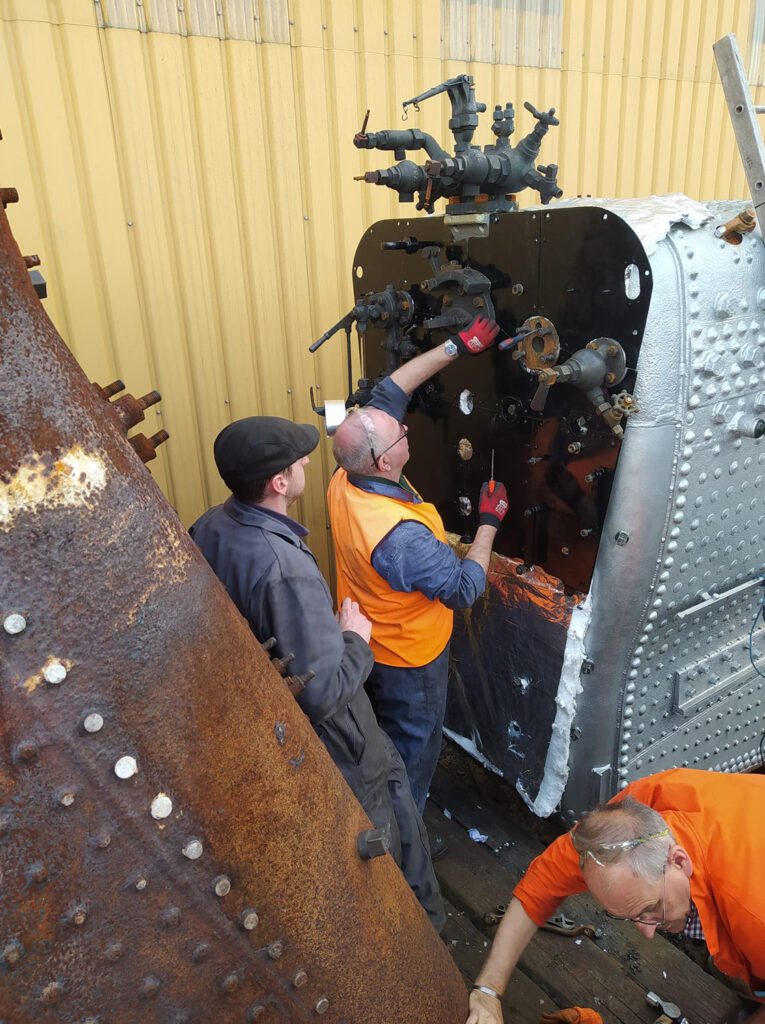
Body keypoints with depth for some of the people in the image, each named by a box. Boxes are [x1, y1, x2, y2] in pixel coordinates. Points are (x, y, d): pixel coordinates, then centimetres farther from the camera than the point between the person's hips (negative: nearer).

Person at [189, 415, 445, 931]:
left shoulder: (208, 527, -11)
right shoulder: (287, 569, -38)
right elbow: (324, 694, -35)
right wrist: (356, 640, -16)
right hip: (326, 745, -8)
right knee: (390, 821, 18)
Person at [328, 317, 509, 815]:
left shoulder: (345, 480, -19)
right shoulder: (401, 535, -42)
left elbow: (389, 391, -10)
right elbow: (464, 590, -28)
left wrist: (458, 346, -8)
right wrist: (489, 523, -18)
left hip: (365, 642, 8)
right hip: (409, 658, -8)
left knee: (379, 732, 32)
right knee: (415, 745, 19)